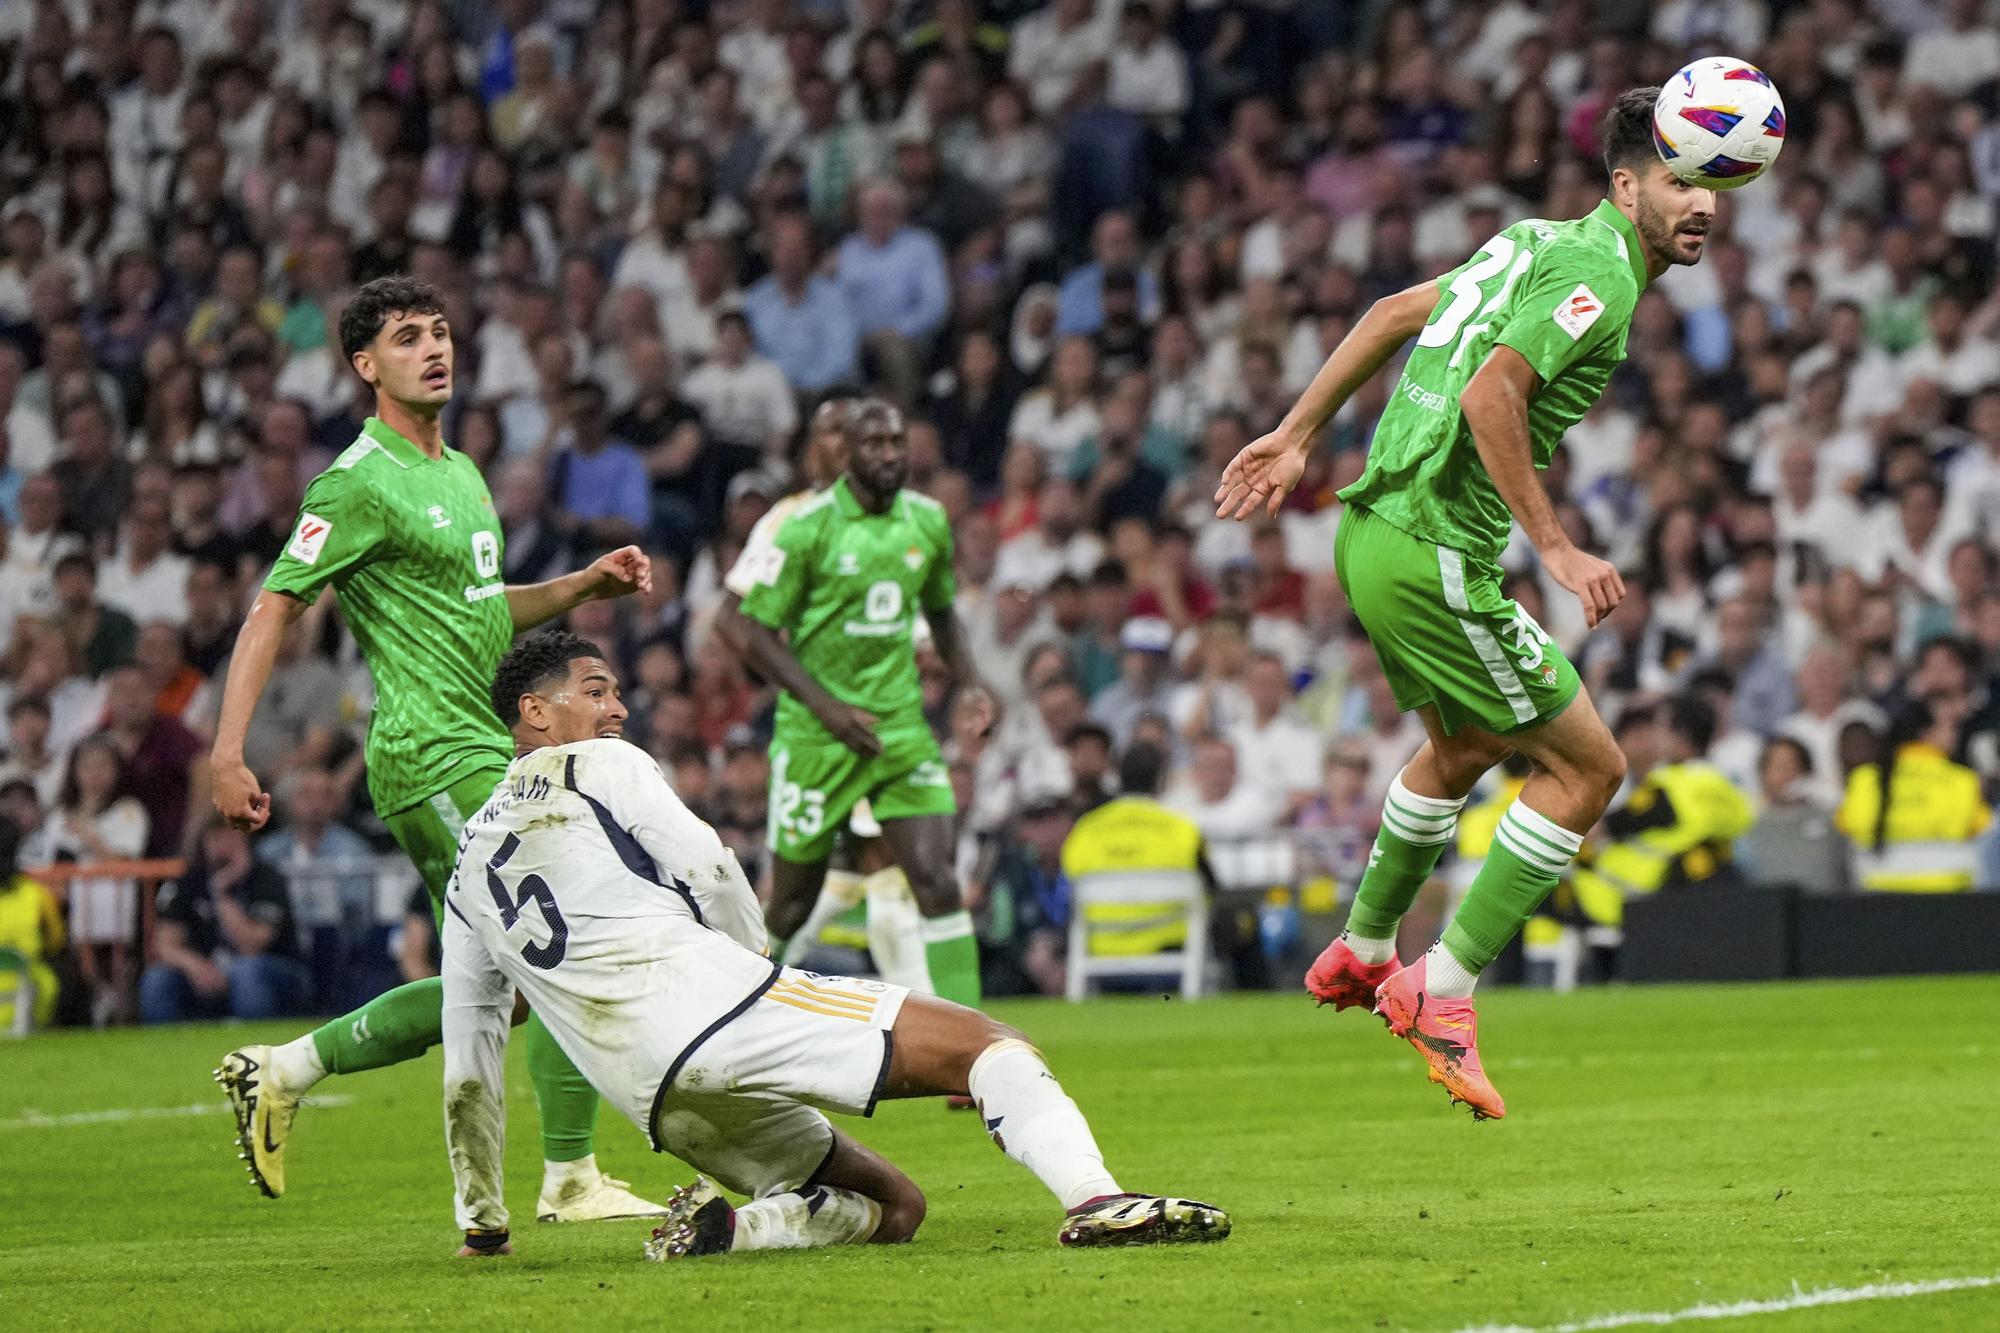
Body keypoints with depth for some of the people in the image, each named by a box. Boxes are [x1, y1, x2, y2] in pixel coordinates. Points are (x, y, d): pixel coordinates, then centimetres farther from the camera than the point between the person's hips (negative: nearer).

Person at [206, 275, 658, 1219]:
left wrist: (587, 583, 14)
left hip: (481, 749, 9)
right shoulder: (360, 484, -10)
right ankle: (570, 1180, -4)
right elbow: (272, 612, -12)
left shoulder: (461, 473, 17)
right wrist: (227, 756, -20)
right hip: (434, 758, -9)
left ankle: (280, 1073, 19)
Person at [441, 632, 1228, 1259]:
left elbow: (467, 1066, 28)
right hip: (697, 997, -6)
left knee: (893, 1208, 16)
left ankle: (718, 1228, -10)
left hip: (648, 1097, 6)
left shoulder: (469, 869, 29)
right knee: (984, 1043, -9)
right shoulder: (598, 766, 13)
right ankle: (1095, 1199, -36)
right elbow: (711, 877, 3)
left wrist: (482, 1222, 34)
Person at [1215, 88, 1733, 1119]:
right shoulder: (1597, 275, -15)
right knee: (1587, 766, -3)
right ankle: (1441, 993, 1)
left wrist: (1295, 437, 20)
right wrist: (1555, 547, -25)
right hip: (1432, 558, -10)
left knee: (1466, 746, 32)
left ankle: (1361, 952, 48)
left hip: (1377, 528, 10)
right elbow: (1490, 394, -27)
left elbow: (1393, 313, 18)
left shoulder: (1549, 246, 14)